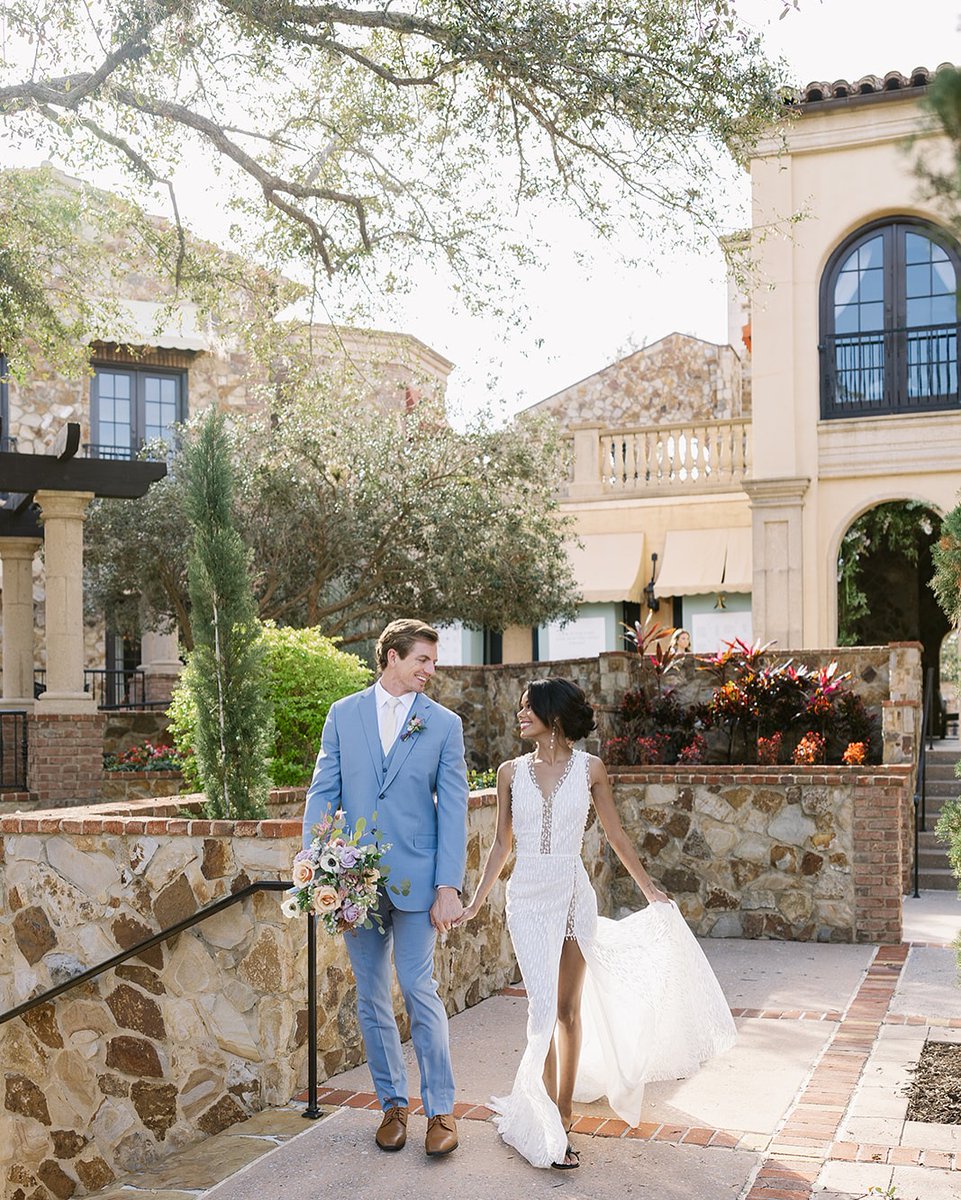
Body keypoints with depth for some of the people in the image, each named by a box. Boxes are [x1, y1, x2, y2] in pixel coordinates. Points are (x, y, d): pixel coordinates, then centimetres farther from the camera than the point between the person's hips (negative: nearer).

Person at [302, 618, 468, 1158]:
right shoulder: (343, 715, 6)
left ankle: (441, 1108, 11)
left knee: (420, 990, -4)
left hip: (414, 878, -2)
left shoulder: (444, 724, 2)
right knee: (372, 998, 10)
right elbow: (322, 794, 5)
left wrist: (449, 886, -8)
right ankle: (393, 1103, 24)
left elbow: (453, 809, -1)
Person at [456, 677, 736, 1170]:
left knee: (570, 1009, 9)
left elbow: (615, 835, 9)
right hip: (529, 896, 0)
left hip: (574, 894, 0)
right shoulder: (511, 772, 3)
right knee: (544, 1008, -6)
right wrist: (475, 903, 8)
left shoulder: (589, 768, 0)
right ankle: (551, 1130, 1)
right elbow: (501, 844, 10)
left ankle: (563, 1109, 25)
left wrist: (650, 889, 14)